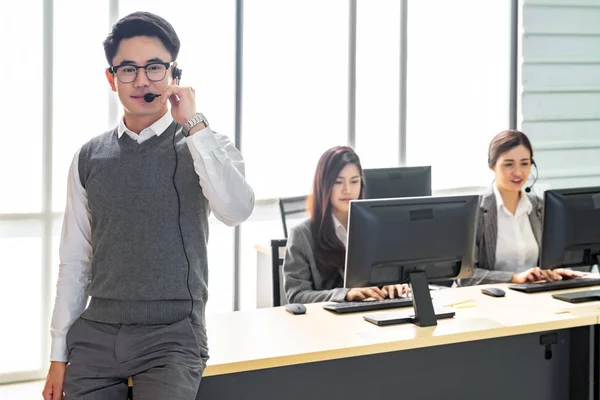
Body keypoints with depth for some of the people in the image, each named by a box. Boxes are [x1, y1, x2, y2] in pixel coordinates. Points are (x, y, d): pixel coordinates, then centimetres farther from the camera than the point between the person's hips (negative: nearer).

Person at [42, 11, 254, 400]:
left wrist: (194, 125, -19)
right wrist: (59, 355, 9)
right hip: (95, 336, 3)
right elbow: (74, 261, 10)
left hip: (172, 337, -3)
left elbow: (236, 210, -21)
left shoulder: (207, 146, 0)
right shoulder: (89, 158, 8)